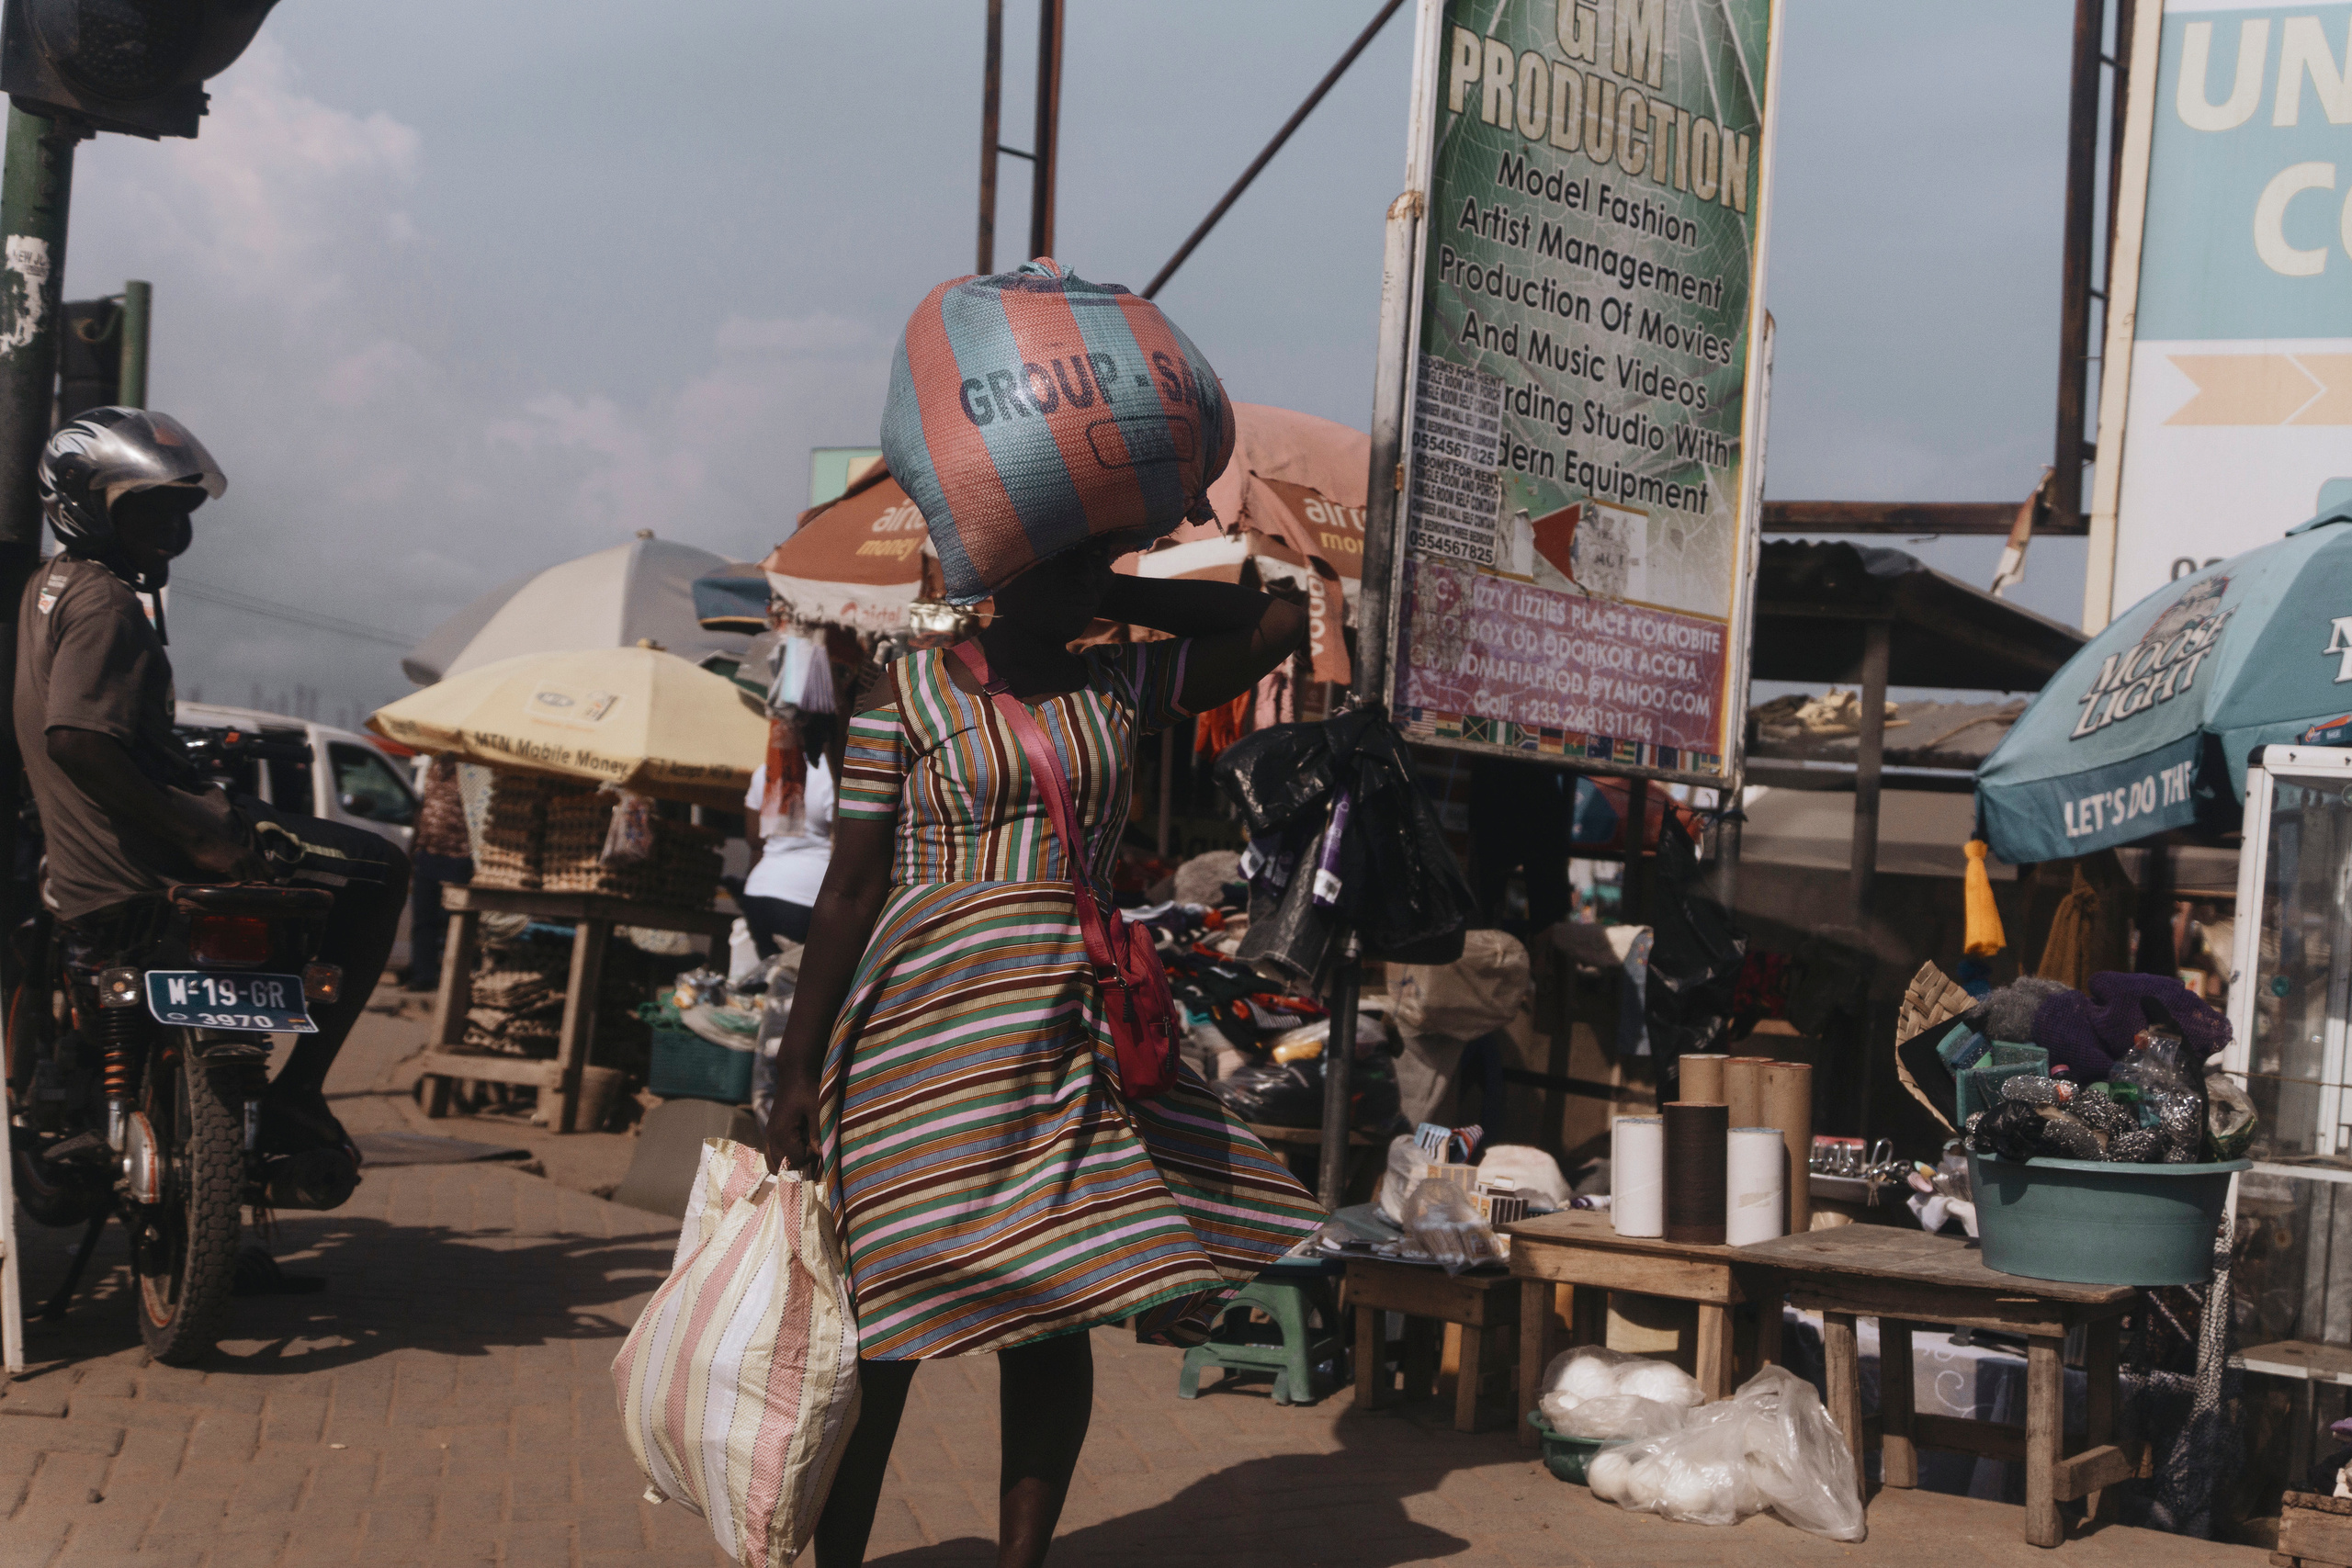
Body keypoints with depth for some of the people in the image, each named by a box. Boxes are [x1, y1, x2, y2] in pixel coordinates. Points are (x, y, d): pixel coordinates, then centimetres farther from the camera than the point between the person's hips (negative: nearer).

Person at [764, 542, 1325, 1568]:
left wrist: (1110, 595, 8)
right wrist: (797, 1068, -5)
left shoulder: (1117, 690, 11)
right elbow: (850, 892, -2)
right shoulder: (905, 702, 0)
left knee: (1058, 1310, 2)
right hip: (932, 1017, -4)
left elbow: (1277, 625, 13)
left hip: (1074, 1022, 4)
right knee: (890, 1306, -1)